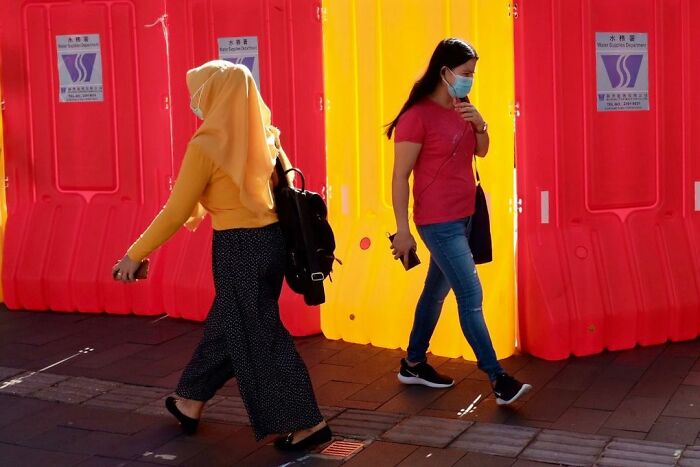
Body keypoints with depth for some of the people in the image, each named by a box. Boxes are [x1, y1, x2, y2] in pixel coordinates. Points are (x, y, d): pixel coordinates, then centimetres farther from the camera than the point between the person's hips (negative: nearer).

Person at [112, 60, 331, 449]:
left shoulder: (207, 146, -15)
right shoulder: (263, 136, 5)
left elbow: (176, 212, -13)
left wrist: (136, 254, -4)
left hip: (239, 249, -8)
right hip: (271, 239, 8)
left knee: (258, 337, 3)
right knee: (226, 325, 20)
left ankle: (307, 423, 6)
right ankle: (191, 402, 36)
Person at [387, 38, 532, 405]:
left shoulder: (459, 110, 8)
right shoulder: (418, 116, -16)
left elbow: (481, 152, 17)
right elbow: (399, 177, -15)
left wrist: (480, 125, -5)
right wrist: (402, 230, -16)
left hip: (463, 217, 9)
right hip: (439, 223, -9)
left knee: (436, 290, 17)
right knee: (471, 296, -9)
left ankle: (413, 364, 30)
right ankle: (498, 380, -5)